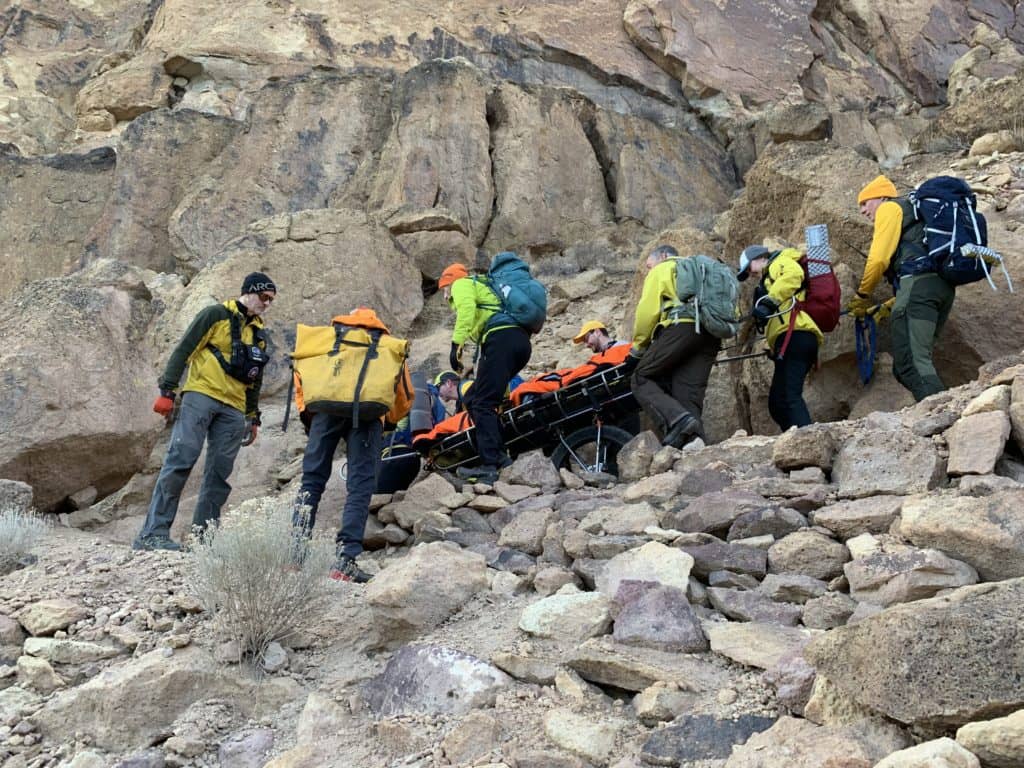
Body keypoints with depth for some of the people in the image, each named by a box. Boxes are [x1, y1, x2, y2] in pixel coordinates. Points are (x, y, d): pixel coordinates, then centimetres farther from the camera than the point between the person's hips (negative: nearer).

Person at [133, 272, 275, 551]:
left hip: (233, 409, 6)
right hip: (201, 395, -6)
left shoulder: (259, 333, 20)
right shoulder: (216, 315, 1)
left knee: (219, 473, 1)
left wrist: (253, 417, 25)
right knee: (181, 460, -15)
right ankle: (153, 532, -15)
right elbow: (183, 351, -4)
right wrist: (167, 390, -11)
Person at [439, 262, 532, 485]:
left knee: (482, 404, -11)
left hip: (502, 338, -8)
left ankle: (489, 466, -19)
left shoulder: (462, 284, 16)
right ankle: (499, 455, 6)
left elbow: (466, 309, -10)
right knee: (473, 399, 13)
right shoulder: (483, 288, 40)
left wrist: (456, 343, -17)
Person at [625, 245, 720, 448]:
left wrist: (637, 349, 12)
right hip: (712, 335, 7)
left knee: (642, 379, -3)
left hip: (682, 325, -6)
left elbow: (648, 310, 5)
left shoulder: (662, 268, 18)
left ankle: (677, 420, -26)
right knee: (689, 395, 3)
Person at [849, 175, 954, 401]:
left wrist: (862, 295, 9)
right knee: (919, 359, 9)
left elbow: (879, 258, -4)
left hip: (918, 283, -9)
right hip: (942, 287, 9)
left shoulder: (890, 207, 10)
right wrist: (888, 307, 29)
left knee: (911, 362, -19)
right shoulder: (913, 217, 37)